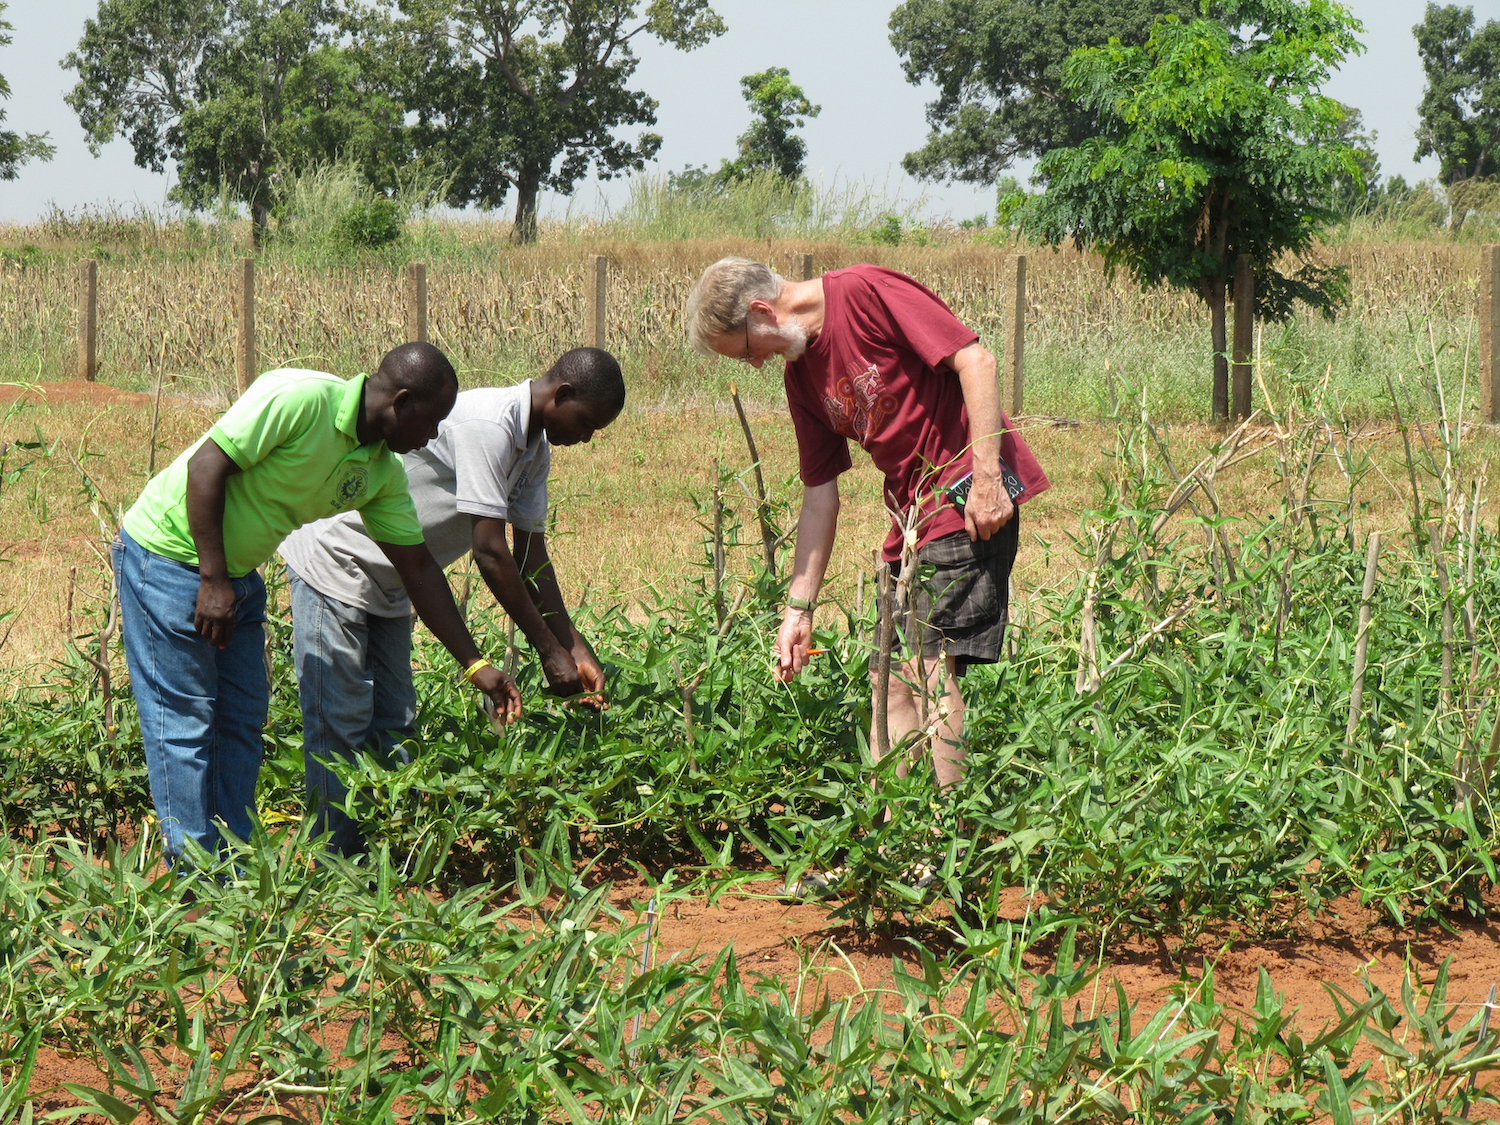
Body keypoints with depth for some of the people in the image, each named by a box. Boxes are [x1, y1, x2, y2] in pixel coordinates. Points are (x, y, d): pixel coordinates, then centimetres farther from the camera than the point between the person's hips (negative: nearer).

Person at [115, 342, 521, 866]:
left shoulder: (382, 471, 0)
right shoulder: (300, 398, -25)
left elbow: (418, 568, 7)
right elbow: (206, 465, -26)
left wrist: (474, 664, 7)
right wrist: (212, 580, -26)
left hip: (237, 572, 9)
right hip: (168, 553, -9)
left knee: (243, 718, 8)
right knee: (185, 721, -6)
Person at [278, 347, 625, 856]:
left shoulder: (534, 448, 3)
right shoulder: (487, 424, -28)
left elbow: (530, 558, 6)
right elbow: (491, 554, -29)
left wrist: (576, 648, -2)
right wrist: (550, 651, -24)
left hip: (388, 585, 10)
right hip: (335, 564, -10)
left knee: (392, 723, 7)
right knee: (340, 727, -9)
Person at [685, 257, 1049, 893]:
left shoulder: (865, 293, -13)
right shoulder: (801, 375, 13)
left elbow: (973, 358, -17)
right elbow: (820, 497, 17)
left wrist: (987, 477, -21)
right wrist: (798, 608, 14)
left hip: (971, 496, -9)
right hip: (912, 517, 9)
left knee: (931, 663, -13)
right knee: (894, 676, 8)